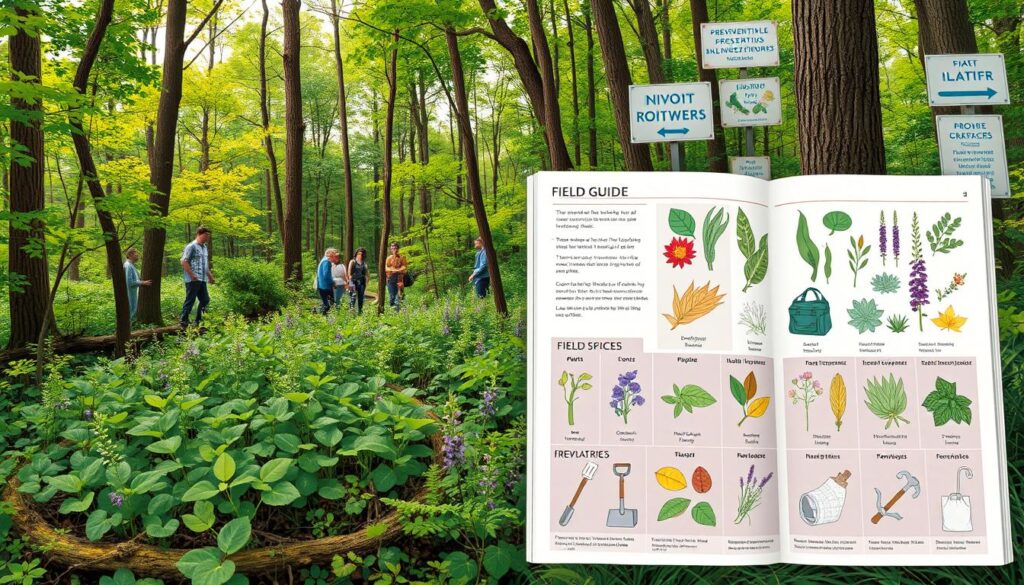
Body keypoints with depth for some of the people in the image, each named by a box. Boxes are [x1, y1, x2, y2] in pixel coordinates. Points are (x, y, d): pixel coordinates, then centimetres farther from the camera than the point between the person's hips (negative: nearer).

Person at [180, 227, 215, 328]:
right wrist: (192, 275, -18)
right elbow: (184, 262, -15)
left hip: (202, 280, 8)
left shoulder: (204, 247, 17)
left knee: (205, 300, 9)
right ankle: (184, 323, 4)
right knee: (190, 300, -4)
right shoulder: (191, 246, -9)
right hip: (193, 280, -8)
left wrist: (210, 276, 22)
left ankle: (198, 322, 17)